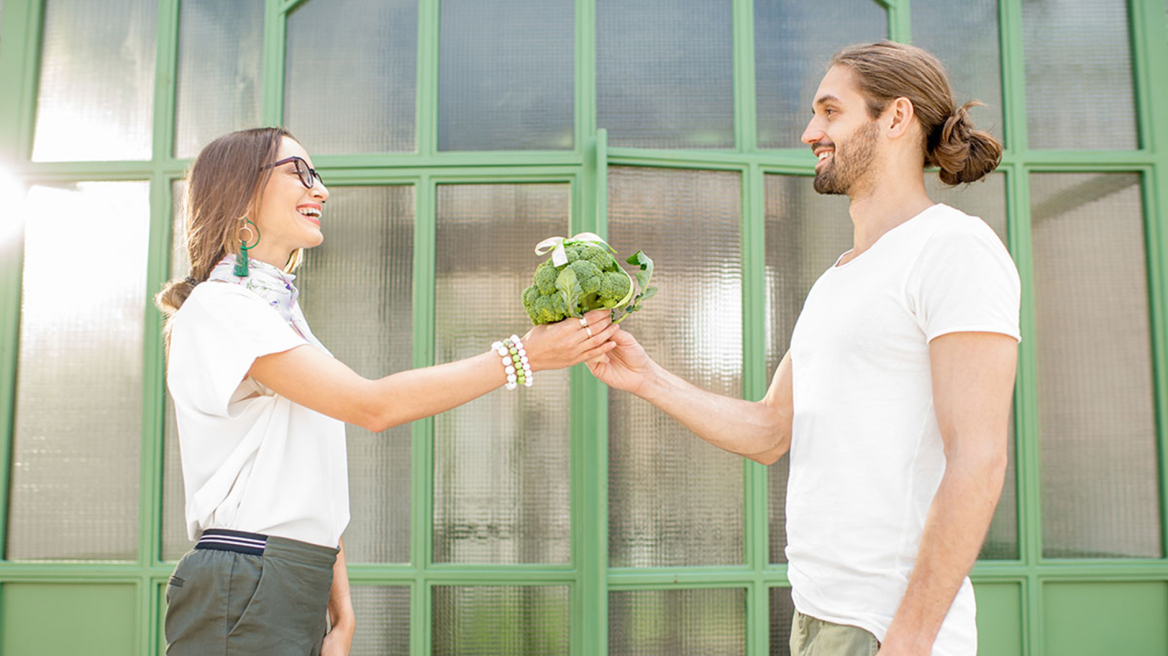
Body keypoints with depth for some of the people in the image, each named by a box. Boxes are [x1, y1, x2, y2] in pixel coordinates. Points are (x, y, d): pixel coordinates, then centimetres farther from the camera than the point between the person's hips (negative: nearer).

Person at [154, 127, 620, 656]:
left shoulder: (281, 314, 18)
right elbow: (373, 405, -20)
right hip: (242, 594, -8)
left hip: (299, 593, 8)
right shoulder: (217, 307, -10)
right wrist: (523, 356, -17)